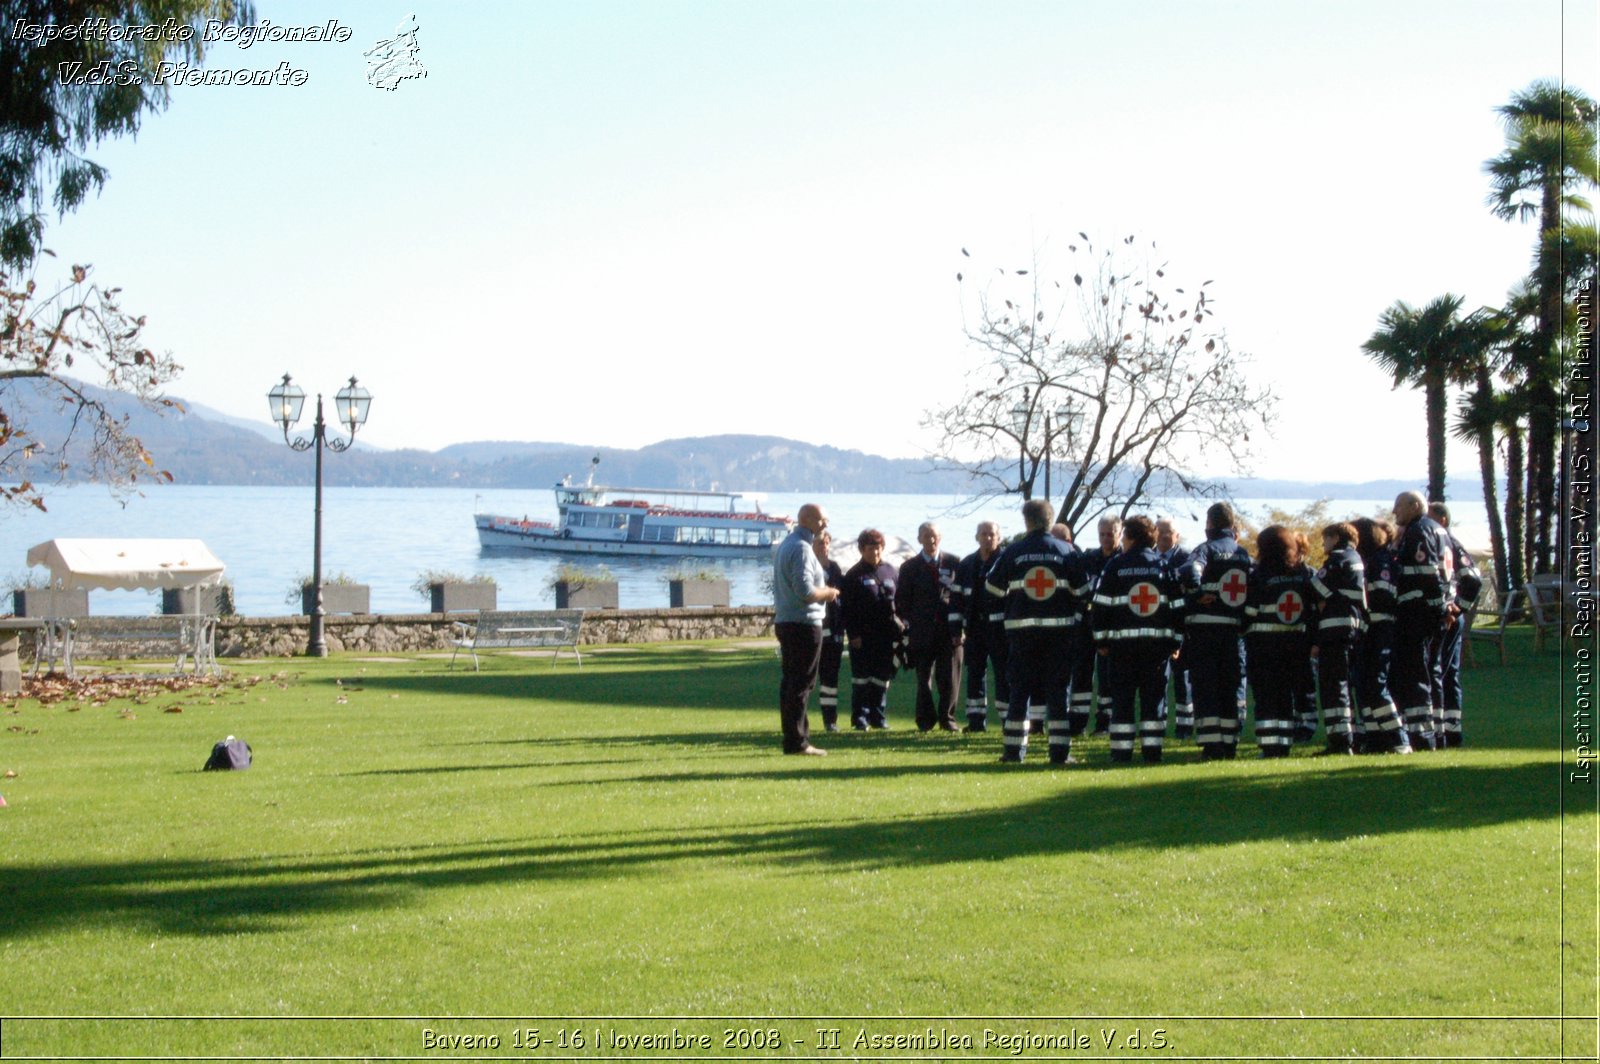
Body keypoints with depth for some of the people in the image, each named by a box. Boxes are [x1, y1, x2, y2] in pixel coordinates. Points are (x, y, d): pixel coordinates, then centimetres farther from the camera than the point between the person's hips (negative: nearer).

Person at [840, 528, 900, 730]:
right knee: (862, 677, -2)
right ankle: (859, 717, 4)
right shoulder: (854, 575, -2)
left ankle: (878, 716, 16)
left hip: (886, 635, 4)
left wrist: (898, 627, 8)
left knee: (882, 677, 8)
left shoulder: (889, 571, 11)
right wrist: (853, 634, -11)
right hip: (863, 636, -4)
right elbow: (846, 608, -5)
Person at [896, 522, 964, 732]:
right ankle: (926, 721, 11)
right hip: (922, 633, 0)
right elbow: (901, 600, 9)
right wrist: (907, 624, 0)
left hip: (949, 630, 0)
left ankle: (947, 718, 11)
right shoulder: (910, 567, 6)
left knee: (950, 679, 0)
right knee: (924, 680, 3)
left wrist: (961, 622, 1)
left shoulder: (954, 563, 7)